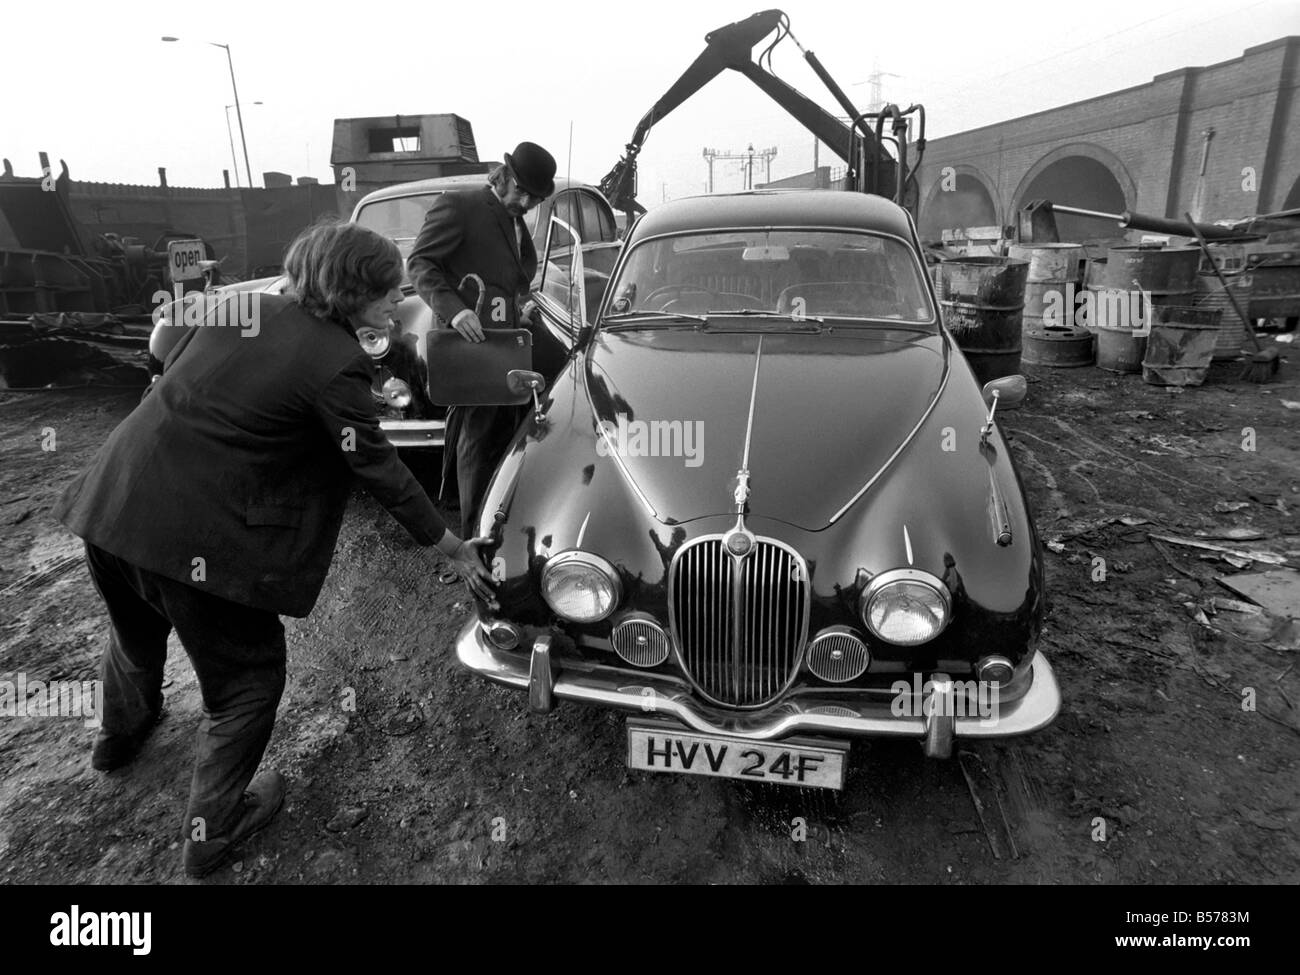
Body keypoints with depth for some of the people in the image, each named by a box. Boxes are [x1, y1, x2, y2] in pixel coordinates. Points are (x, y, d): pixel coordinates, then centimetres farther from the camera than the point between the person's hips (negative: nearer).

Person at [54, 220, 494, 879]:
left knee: (136, 635, 36)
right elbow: (379, 468, -12)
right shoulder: (335, 362, -16)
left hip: (109, 501, 8)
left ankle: (120, 735, 64)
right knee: (246, 682, 15)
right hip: (192, 537, -8)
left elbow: (170, 373, 15)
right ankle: (211, 830, 30)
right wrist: (453, 548, -3)